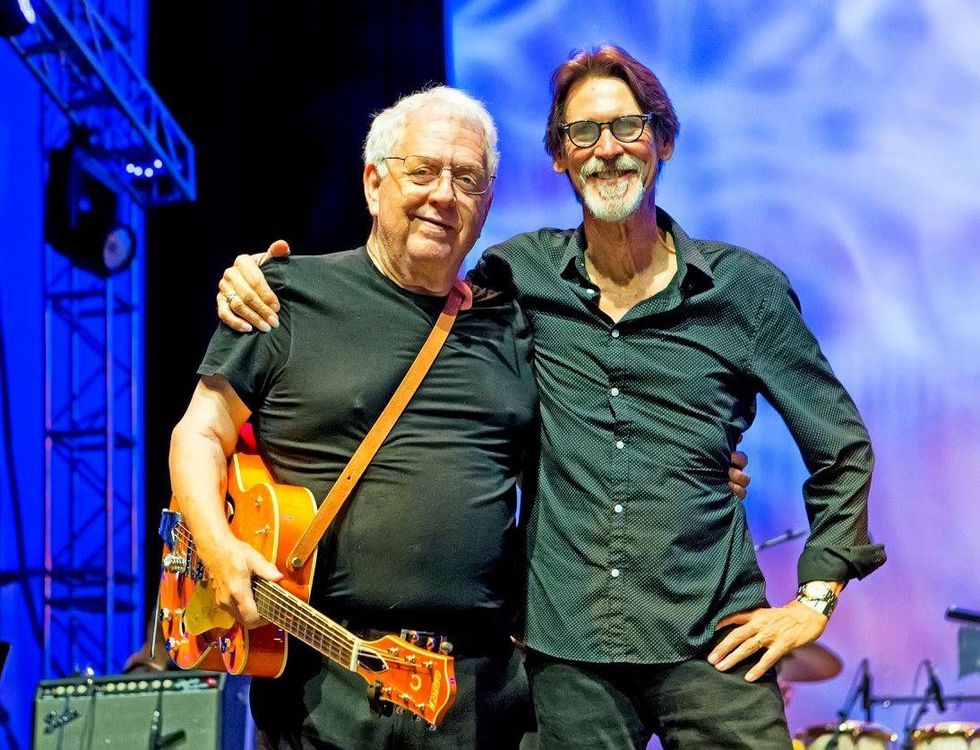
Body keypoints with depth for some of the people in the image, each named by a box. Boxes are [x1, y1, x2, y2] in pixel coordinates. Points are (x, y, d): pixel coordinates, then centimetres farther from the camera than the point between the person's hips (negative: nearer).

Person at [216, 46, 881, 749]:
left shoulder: (745, 287, 3)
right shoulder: (519, 274, 5)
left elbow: (843, 446, 9)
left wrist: (814, 598, 2)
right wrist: (258, 280, 0)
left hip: (710, 641, -1)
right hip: (567, 647, 1)